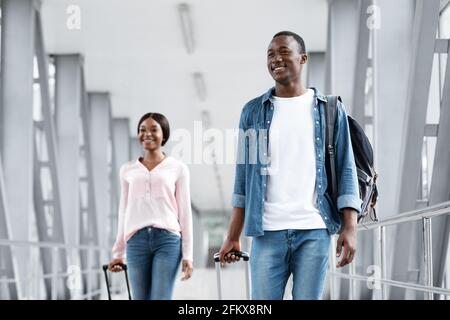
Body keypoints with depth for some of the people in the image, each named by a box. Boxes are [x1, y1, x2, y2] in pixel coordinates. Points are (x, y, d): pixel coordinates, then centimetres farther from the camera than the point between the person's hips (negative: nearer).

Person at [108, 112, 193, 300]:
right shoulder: (128, 170, 15)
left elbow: (185, 212, 6)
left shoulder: (178, 169, 7)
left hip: (168, 239, -3)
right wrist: (118, 252, 16)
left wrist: (187, 254, 0)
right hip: (136, 241, 3)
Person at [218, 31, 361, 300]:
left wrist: (350, 227, -7)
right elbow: (243, 177, 11)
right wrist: (233, 237, 6)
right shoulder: (254, 111, 11)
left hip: (315, 231, -1)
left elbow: (346, 170, 4)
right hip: (267, 231, 1)